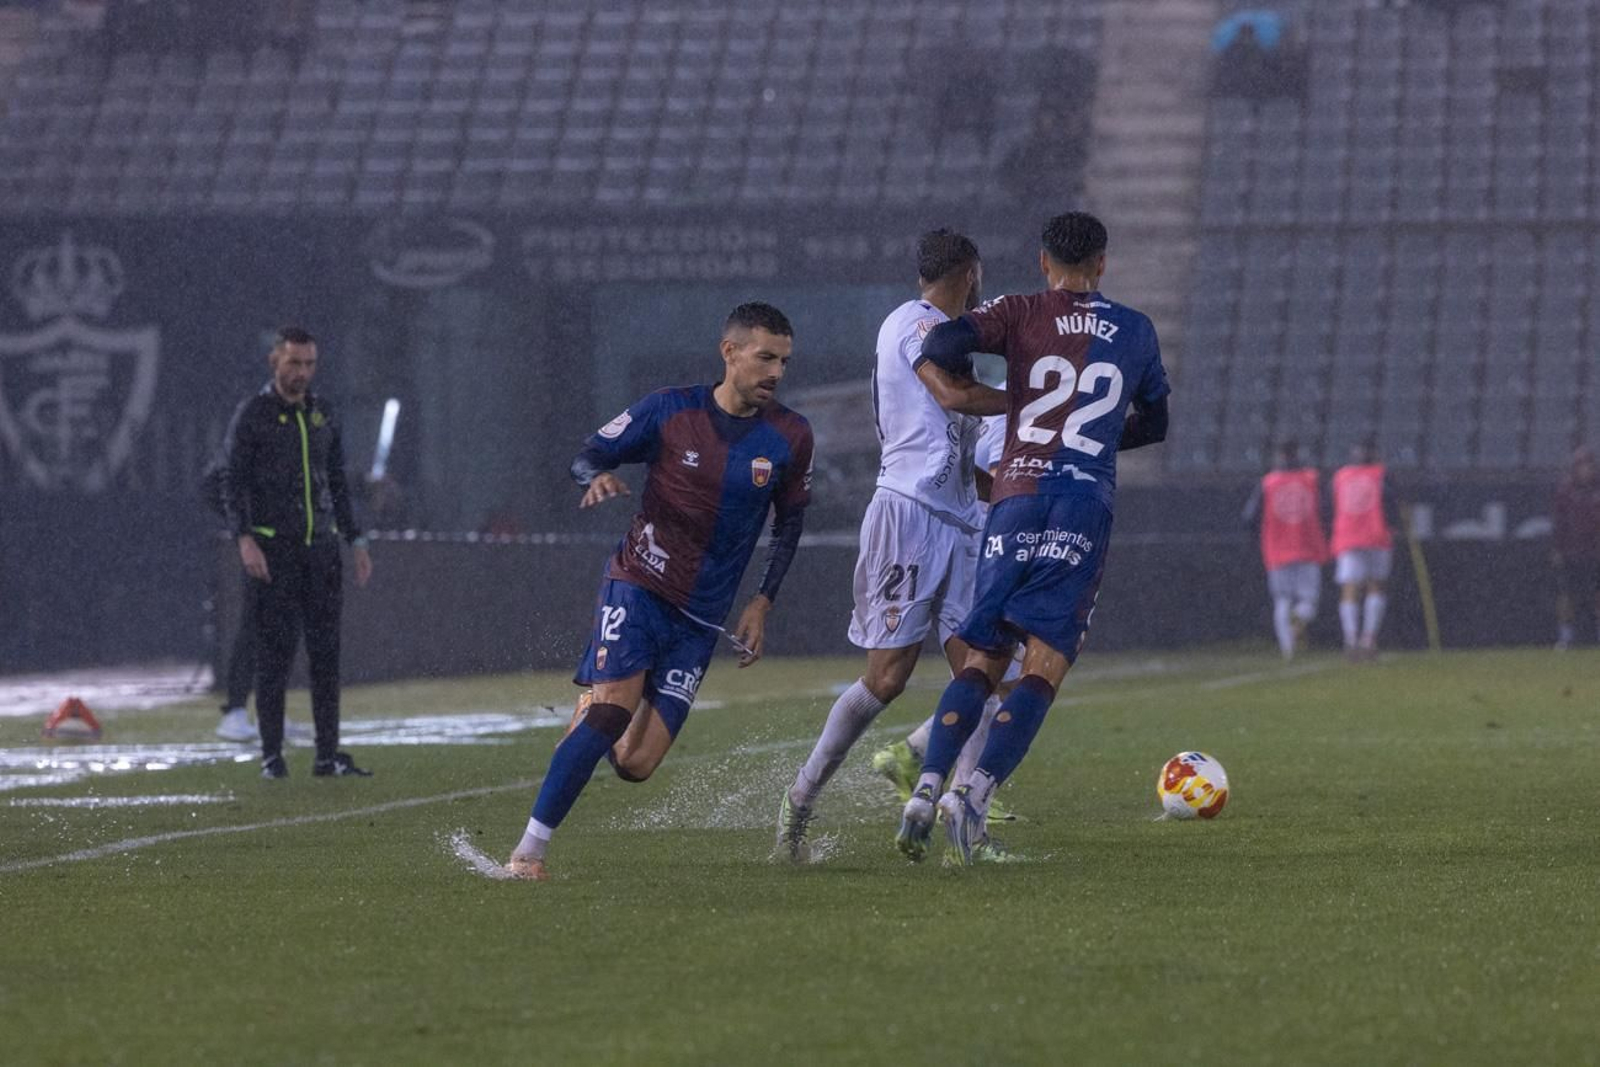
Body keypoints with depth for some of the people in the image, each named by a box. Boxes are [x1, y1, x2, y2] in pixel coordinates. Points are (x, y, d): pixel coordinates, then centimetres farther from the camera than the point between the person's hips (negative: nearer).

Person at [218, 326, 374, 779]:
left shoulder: (324, 414, 14)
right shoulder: (253, 414, -2)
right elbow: (233, 483, -6)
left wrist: (356, 541, 15)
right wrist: (245, 538, -18)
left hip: (321, 546, 5)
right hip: (273, 549, -5)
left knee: (326, 652, 2)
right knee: (274, 652, -5)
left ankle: (328, 754, 4)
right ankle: (272, 754, 0)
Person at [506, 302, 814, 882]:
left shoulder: (790, 437, 0)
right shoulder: (669, 410, -6)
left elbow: (789, 522, 13)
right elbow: (588, 454, 2)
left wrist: (762, 603, 5)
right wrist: (597, 476, -22)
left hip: (702, 616, 3)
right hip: (639, 584, -3)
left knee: (634, 764, -6)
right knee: (613, 705, -26)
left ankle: (590, 720, 32)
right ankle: (528, 849, -19)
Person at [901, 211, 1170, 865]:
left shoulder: (1021, 314, 7)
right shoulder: (1135, 331, 14)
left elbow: (943, 345, -9)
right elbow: (1153, 425, 26)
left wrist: (974, 388, 11)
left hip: (1015, 498, 1)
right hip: (1086, 503, -1)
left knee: (982, 661, 8)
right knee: (1044, 669, -4)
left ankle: (926, 789, -7)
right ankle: (974, 793, -22)